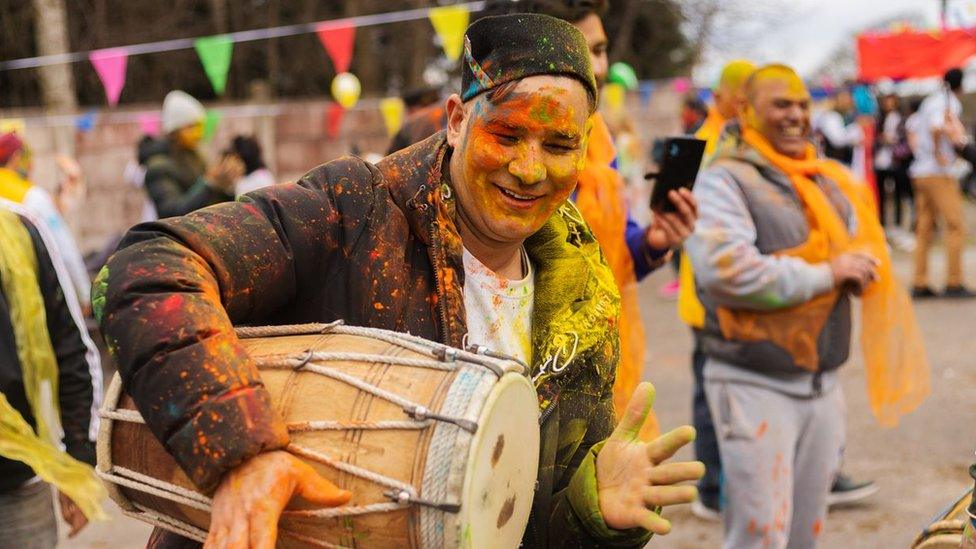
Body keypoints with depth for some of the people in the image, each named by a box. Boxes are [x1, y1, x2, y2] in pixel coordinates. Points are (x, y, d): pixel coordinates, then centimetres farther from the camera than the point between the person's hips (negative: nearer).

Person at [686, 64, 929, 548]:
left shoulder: (829, 181, 14)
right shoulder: (724, 180, -9)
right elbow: (722, 269, -23)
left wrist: (860, 264, -4)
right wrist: (824, 275, -16)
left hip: (823, 384, 7)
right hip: (755, 385, -7)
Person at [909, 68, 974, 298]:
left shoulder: (930, 101, 15)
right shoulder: (951, 103, -10)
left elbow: (914, 130, 25)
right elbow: (936, 128, -28)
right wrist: (938, 153, -16)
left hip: (919, 172, 8)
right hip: (938, 173, -8)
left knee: (924, 229, 9)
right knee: (955, 226, -4)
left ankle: (919, 285, 9)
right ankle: (954, 284, -6)